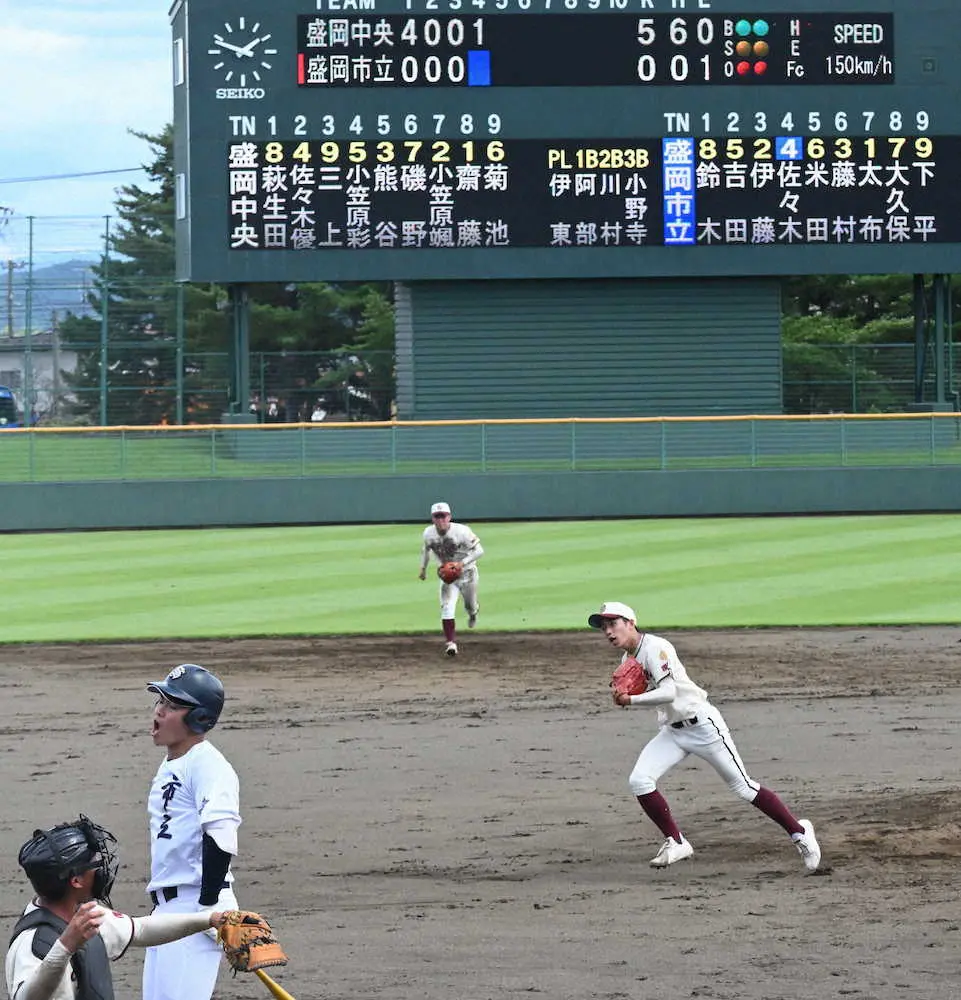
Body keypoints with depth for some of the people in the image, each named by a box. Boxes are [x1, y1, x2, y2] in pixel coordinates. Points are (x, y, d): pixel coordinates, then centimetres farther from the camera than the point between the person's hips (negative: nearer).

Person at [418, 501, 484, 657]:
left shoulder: (461, 531, -27)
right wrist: (423, 568, 14)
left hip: (467, 572, -2)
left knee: (470, 605, 20)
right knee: (447, 607, -18)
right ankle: (450, 642, -18)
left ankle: (473, 612, 59)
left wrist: (462, 563, -34)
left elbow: (479, 551, -23)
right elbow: (425, 548, 10)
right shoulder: (428, 533, -14)